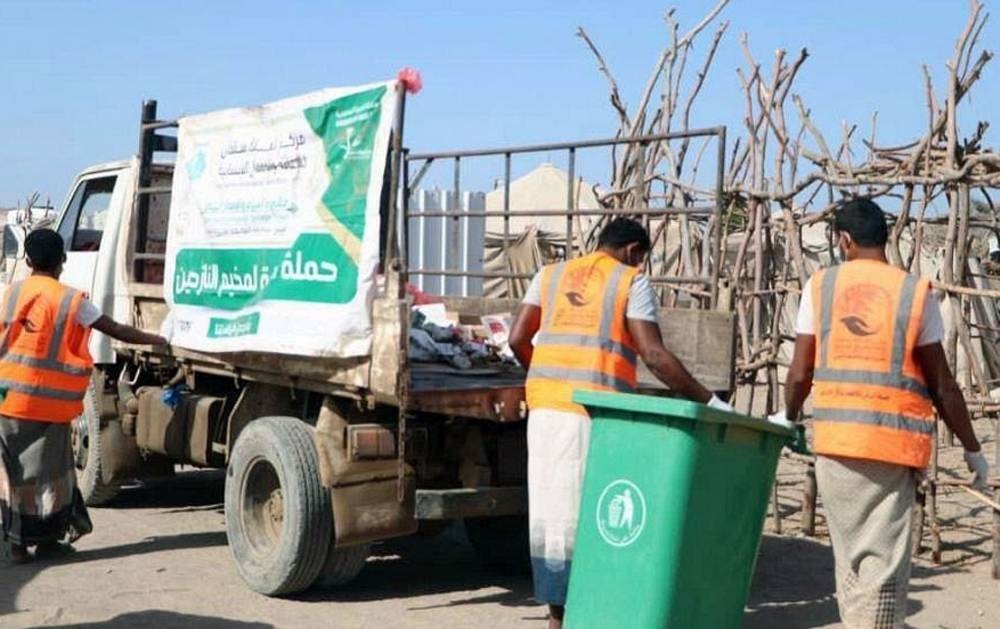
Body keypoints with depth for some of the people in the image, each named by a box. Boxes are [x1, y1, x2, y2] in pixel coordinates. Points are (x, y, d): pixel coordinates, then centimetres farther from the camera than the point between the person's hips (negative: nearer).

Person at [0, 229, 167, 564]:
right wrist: (157, 340, 13)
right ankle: (46, 539, 17)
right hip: (48, 401, -2)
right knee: (47, 470, 10)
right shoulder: (72, 300, -3)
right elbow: (117, 331, 2)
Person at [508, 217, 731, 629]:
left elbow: (518, 339, 10)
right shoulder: (631, 282, 3)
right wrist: (708, 401, -6)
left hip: (546, 406, 5)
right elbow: (653, 355, -8)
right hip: (596, 410, -5)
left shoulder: (550, 274, 18)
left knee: (551, 508, 10)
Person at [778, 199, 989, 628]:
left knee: (850, 554, 14)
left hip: (836, 436, 2)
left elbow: (800, 373, 5)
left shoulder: (821, 285, 5)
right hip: (896, 441, -2)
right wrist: (972, 449, 13)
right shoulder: (915, 292, 1)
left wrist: (788, 416, 25)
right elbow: (942, 386, 1)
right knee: (883, 562, 1)